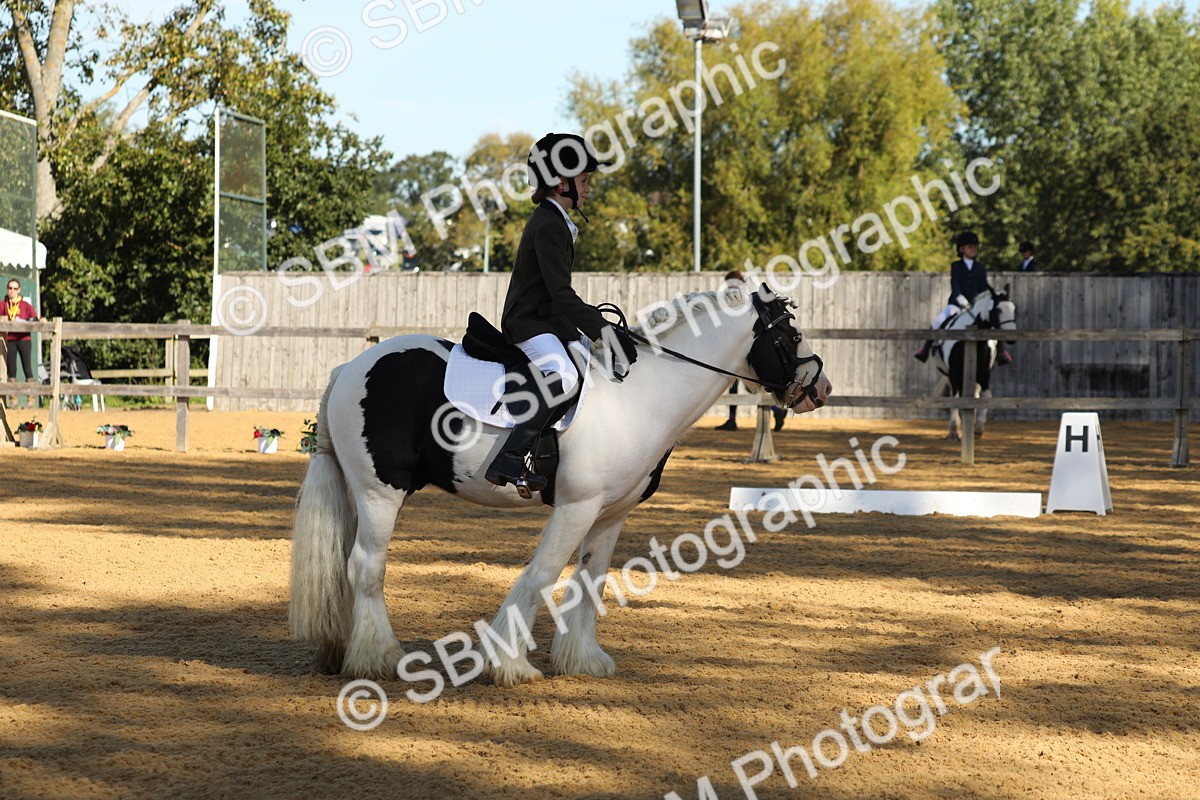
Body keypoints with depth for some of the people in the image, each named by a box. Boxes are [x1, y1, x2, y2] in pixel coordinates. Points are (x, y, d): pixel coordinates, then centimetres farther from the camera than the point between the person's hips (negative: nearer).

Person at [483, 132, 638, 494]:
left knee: (611, 361, 18)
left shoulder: (555, 222, 18)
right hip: (528, 323, -11)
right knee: (564, 377, -34)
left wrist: (602, 325, 17)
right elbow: (561, 294, -22)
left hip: (548, 321, 11)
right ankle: (508, 458, -38)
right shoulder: (548, 226, -15)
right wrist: (603, 329, -24)